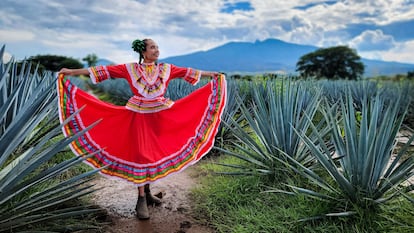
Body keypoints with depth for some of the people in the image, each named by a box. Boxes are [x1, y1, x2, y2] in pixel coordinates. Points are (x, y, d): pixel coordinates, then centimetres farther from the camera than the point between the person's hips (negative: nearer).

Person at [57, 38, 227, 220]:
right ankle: (141, 200, 7)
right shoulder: (130, 69, -2)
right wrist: (72, 71, -6)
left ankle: (147, 192, 27)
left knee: (154, 154, 9)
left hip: (160, 117, 3)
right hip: (139, 117, -3)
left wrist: (212, 74, 12)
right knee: (140, 155, -3)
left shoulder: (166, 68, 5)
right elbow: (105, 70, -4)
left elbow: (188, 72, 8)